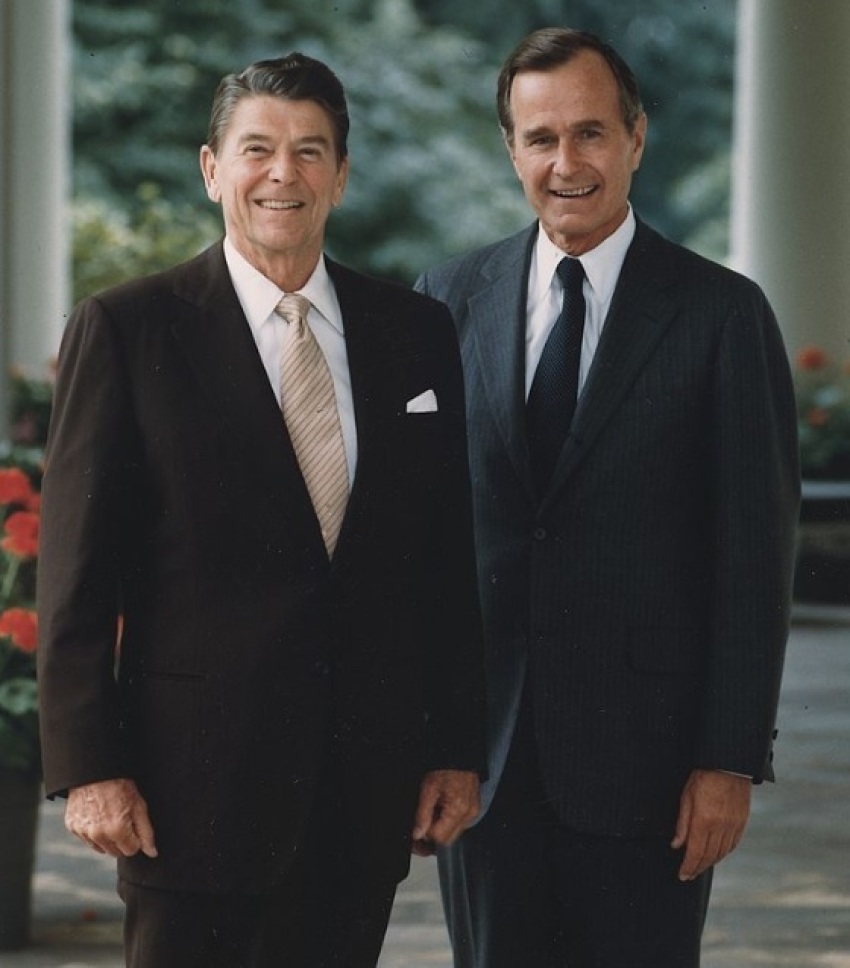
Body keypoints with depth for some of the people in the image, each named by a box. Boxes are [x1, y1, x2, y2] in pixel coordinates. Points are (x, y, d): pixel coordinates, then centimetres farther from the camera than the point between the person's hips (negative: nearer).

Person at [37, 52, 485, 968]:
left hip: (367, 780, 4)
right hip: (196, 778, -3)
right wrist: (88, 768, -9)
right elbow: (76, 571, -4)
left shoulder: (417, 332, 9)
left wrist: (457, 749, 6)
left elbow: (451, 557, 11)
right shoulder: (125, 330, -2)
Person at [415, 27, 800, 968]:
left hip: (641, 749, -2)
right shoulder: (449, 299, 6)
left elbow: (754, 551, -4)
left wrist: (733, 757, -8)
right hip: (480, 746, 3)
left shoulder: (722, 314, -2)